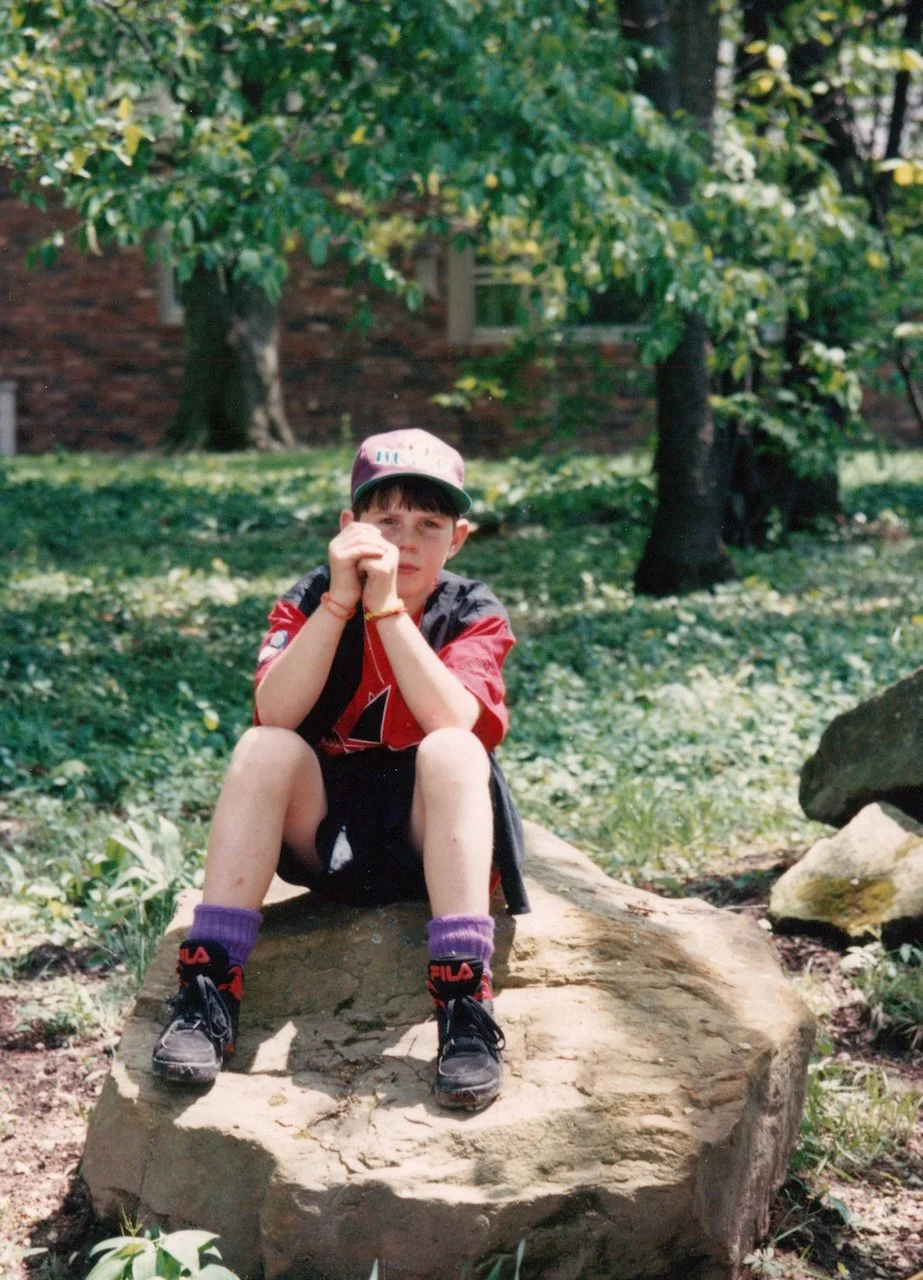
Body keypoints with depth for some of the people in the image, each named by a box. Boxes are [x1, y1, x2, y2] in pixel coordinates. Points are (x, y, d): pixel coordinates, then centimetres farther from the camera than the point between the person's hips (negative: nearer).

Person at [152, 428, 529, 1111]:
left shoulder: (474, 613, -4)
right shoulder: (310, 601, 0)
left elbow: (452, 721, -24)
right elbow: (275, 713, -19)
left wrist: (387, 604, -27)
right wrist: (340, 597, -25)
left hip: (432, 838, -1)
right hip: (325, 830, 1)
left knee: (452, 750, -31)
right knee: (263, 749, -26)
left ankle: (465, 1003, -37)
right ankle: (209, 991, -27)